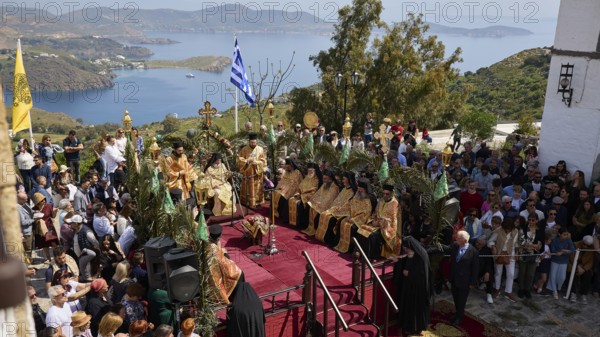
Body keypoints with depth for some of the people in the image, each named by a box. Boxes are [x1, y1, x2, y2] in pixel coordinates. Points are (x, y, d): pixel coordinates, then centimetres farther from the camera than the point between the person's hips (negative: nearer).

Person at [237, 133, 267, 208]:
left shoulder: (260, 149, 2)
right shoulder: (244, 150, 0)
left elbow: (263, 161, 1)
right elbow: (239, 160, -2)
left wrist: (256, 162, -17)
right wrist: (247, 161, -20)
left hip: (257, 173, 1)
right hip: (247, 173, -1)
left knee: (257, 189, 4)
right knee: (248, 189, 0)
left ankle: (257, 202, 11)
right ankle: (247, 203, 5)